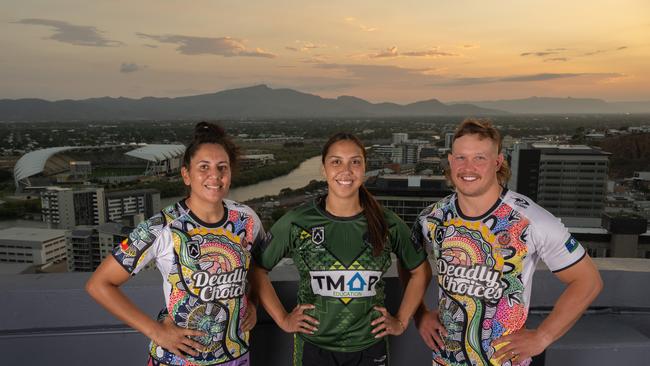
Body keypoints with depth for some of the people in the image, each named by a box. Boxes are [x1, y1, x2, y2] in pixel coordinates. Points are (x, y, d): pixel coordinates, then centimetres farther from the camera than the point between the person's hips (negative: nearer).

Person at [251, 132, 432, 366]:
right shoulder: (297, 223, -12)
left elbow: (421, 271, 6)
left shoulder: (388, 224, -8)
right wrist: (282, 319, -4)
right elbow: (257, 269, -2)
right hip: (313, 347, -1)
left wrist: (401, 321, 1)